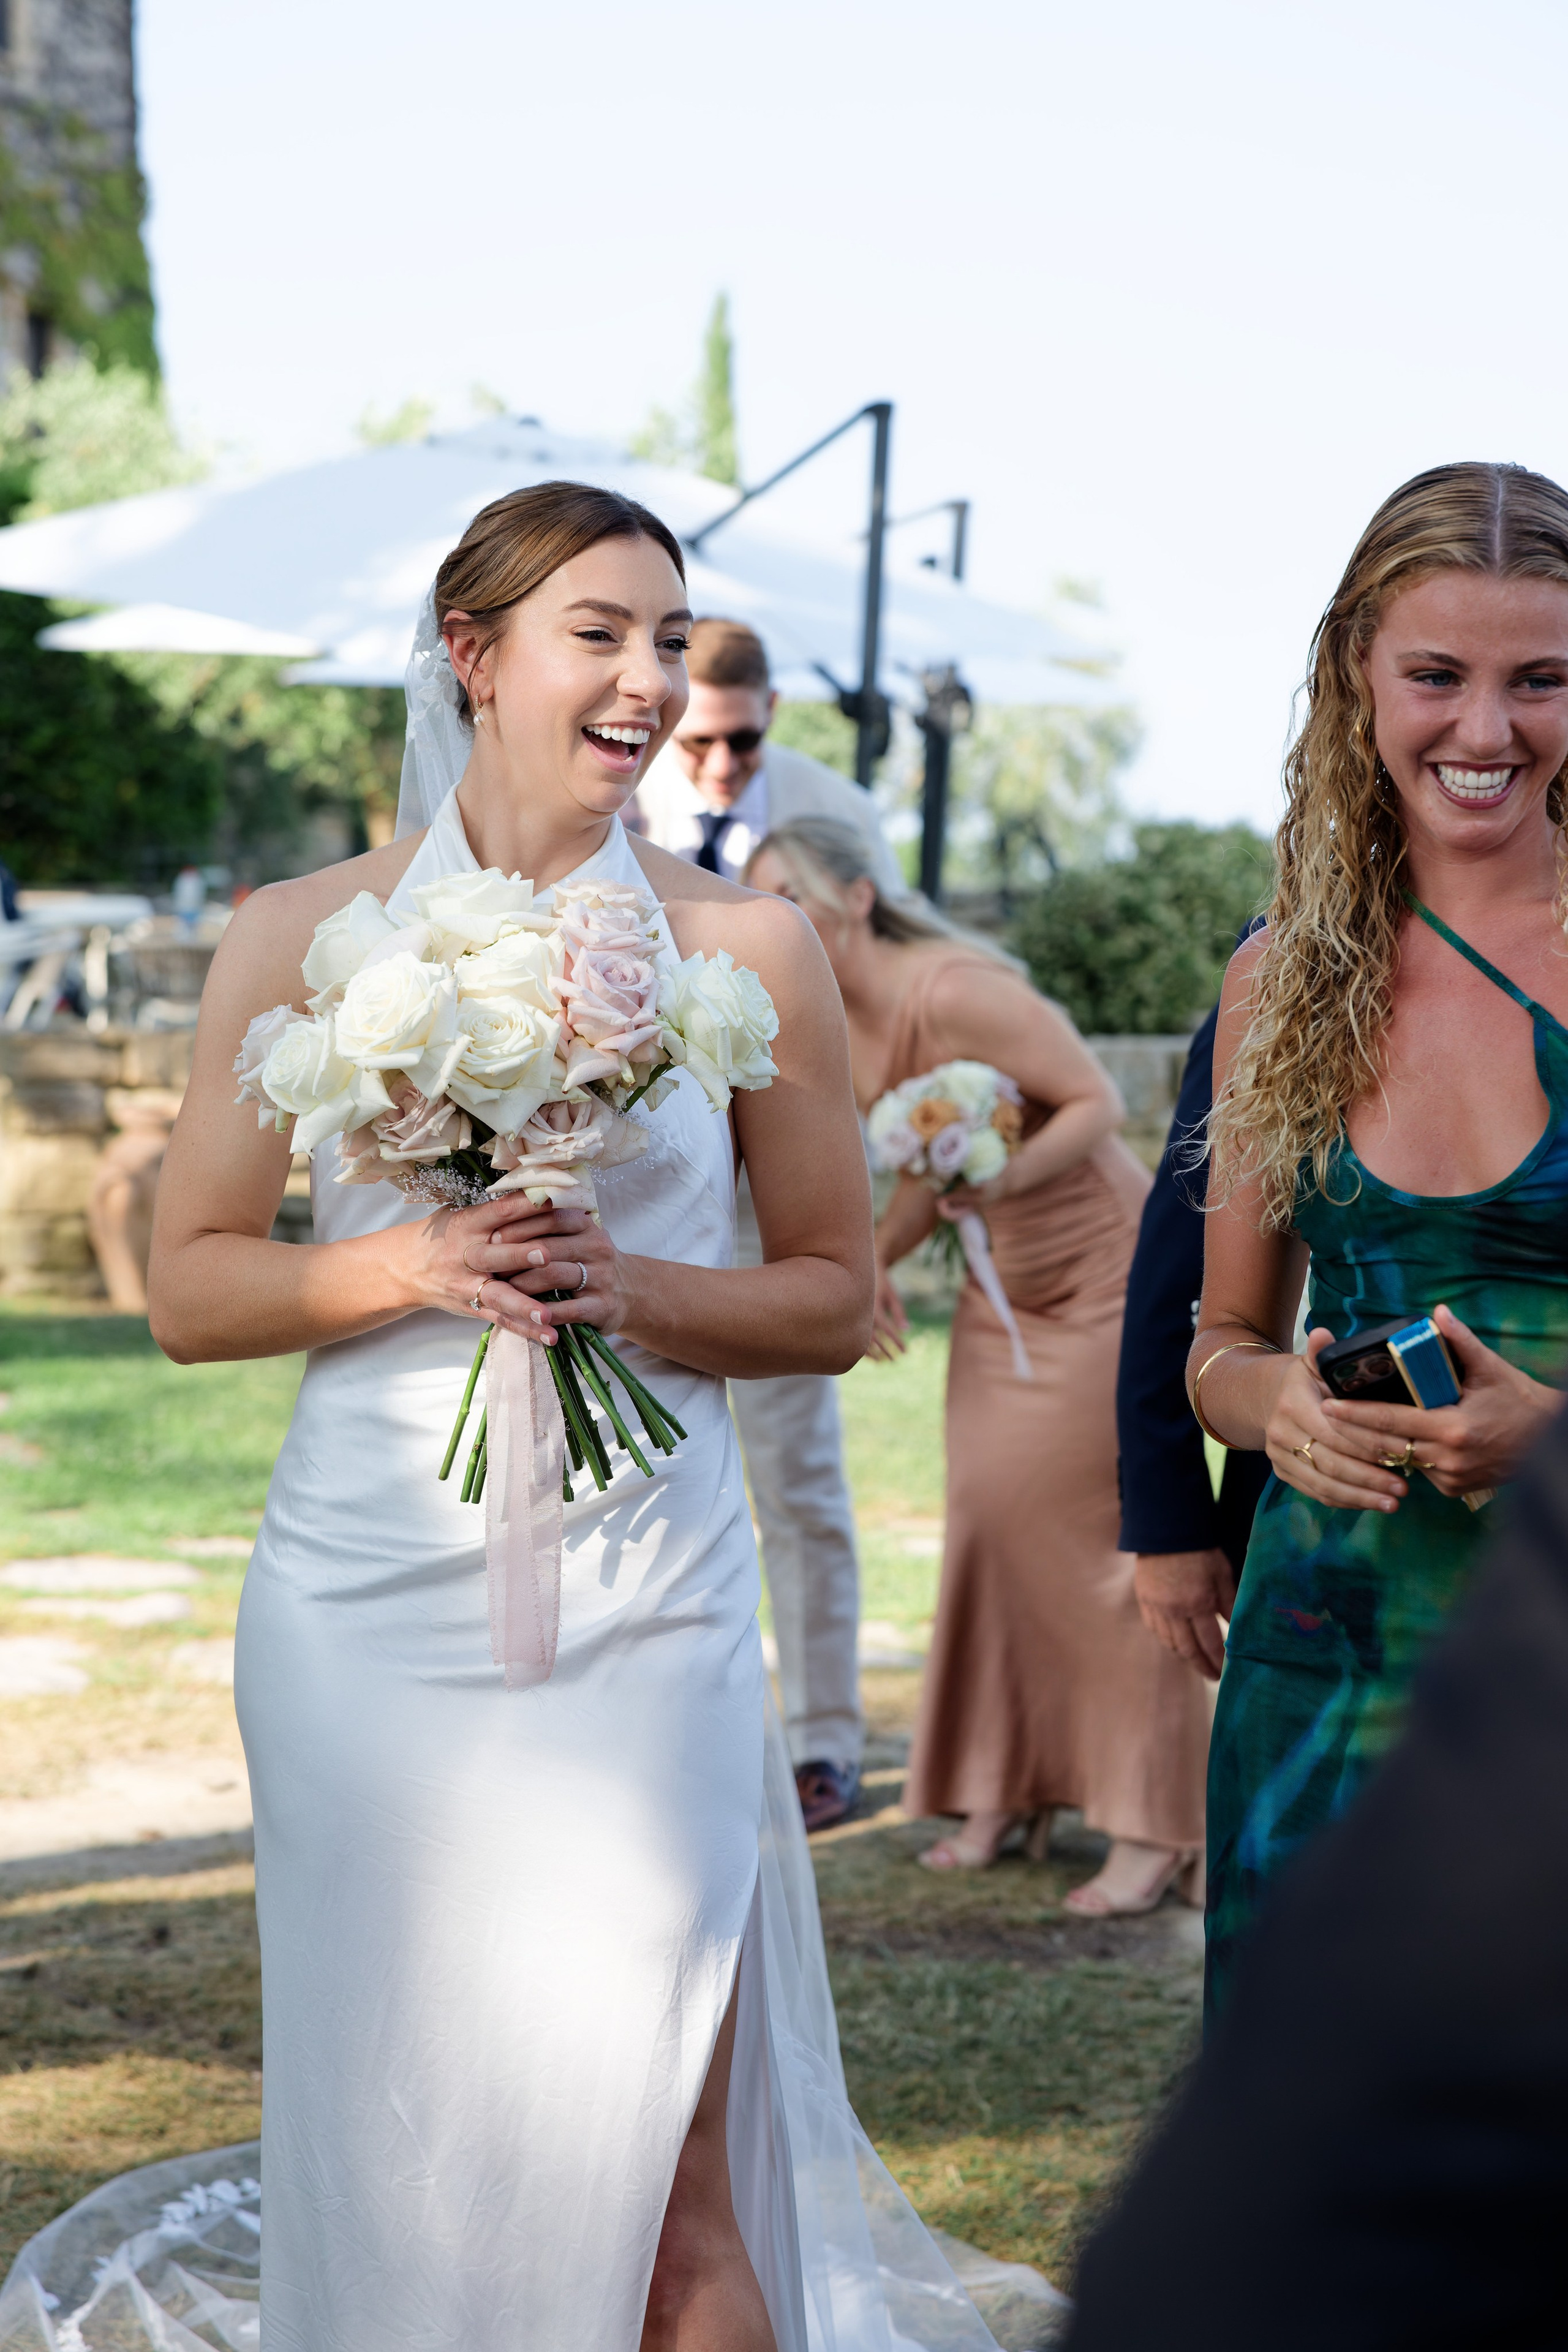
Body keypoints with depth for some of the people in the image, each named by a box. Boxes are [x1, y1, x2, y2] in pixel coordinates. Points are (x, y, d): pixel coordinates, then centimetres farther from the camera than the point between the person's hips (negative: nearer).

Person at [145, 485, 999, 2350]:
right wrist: (414, 1266, -12)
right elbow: (189, 1288, 5)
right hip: (367, 1594, 1)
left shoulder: (748, 950, 3)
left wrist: (628, 1286, -10)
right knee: (383, 2144, 9)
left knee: (651, 2174, -4)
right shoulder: (301, 937, 4)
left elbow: (832, 1300, 8)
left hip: (640, 1612, -1)